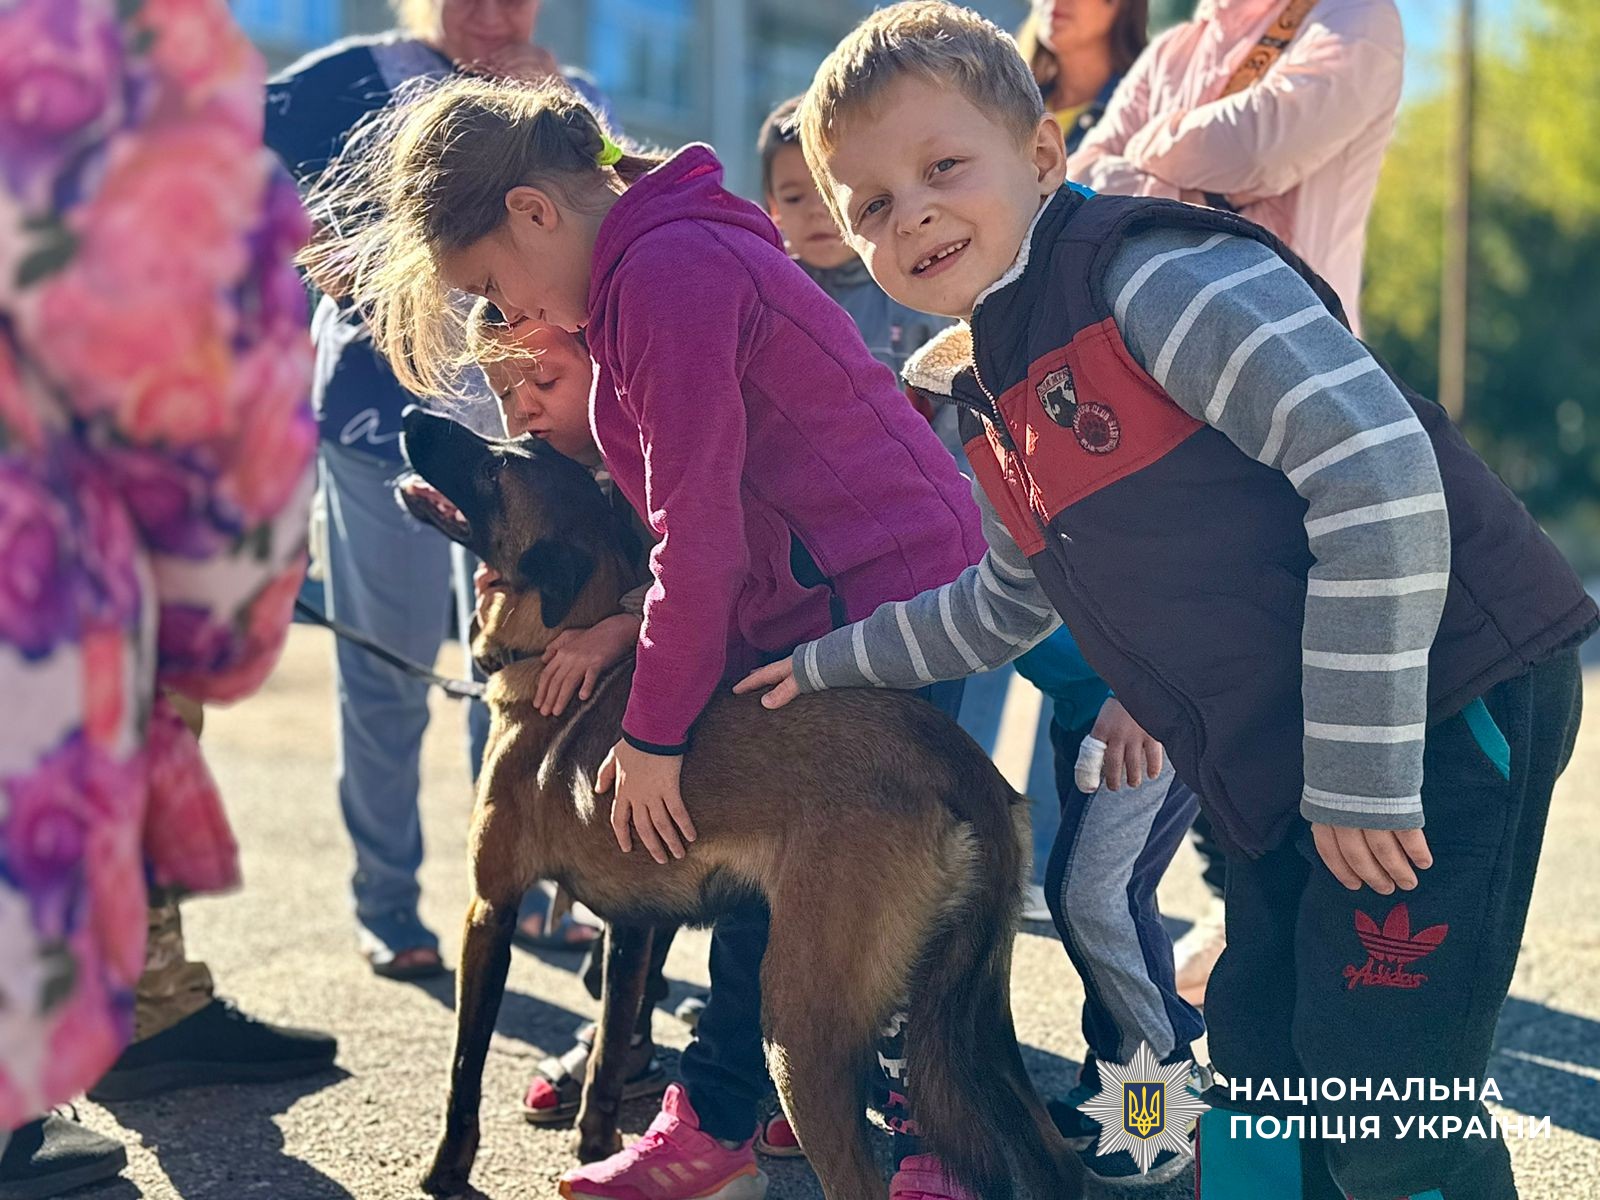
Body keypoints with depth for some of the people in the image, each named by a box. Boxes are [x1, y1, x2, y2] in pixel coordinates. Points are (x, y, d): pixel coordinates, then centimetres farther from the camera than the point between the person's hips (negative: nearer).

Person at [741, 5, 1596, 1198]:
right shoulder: (998, 399, 13)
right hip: (1297, 775, 9)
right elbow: (1007, 605, 33)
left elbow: (1380, 470, -25)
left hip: (1443, 707, -9)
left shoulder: (1148, 272, -16)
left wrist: (1362, 772, -22)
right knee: (1261, 1060, 16)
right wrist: (830, 663, 34)